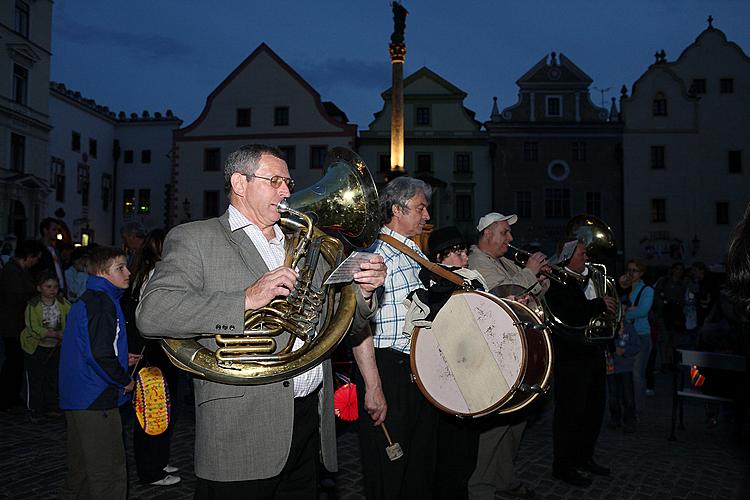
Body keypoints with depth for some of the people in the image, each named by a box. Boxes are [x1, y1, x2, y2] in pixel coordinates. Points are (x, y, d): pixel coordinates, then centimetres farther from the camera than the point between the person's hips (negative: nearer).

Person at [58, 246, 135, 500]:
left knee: (80, 470, 20)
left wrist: (119, 359, 17)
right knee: (109, 476, -3)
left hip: (75, 399, 10)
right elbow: (100, 355, -25)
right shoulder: (102, 302, -17)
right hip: (97, 402, -10)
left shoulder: (86, 300, 14)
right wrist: (125, 380, -12)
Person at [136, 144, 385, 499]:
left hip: (309, 425, 6)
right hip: (242, 431, -6)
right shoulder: (194, 239, -1)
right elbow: (151, 313, -16)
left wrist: (362, 291, -1)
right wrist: (246, 299, -23)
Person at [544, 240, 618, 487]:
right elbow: (568, 314, -28)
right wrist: (599, 304, -24)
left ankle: (583, 457, 33)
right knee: (570, 411, -1)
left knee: (594, 409, 18)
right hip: (572, 357, -9)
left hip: (594, 353, 9)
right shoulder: (556, 281, -15)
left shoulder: (589, 278, 13)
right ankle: (563, 466, 11)